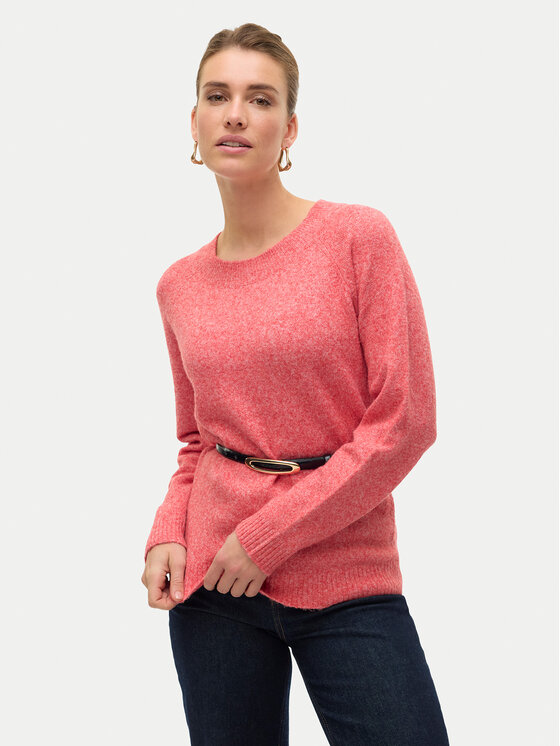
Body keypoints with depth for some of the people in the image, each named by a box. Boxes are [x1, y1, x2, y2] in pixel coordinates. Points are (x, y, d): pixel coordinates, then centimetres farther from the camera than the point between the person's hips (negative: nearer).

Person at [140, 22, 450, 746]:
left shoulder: (359, 236, -6)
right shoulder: (180, 286, 6)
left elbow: (405, 420, -10)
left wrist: (268, 534, -12)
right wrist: (167, 535, -3)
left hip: (348, 587, -3)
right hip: (212, 581, 3)